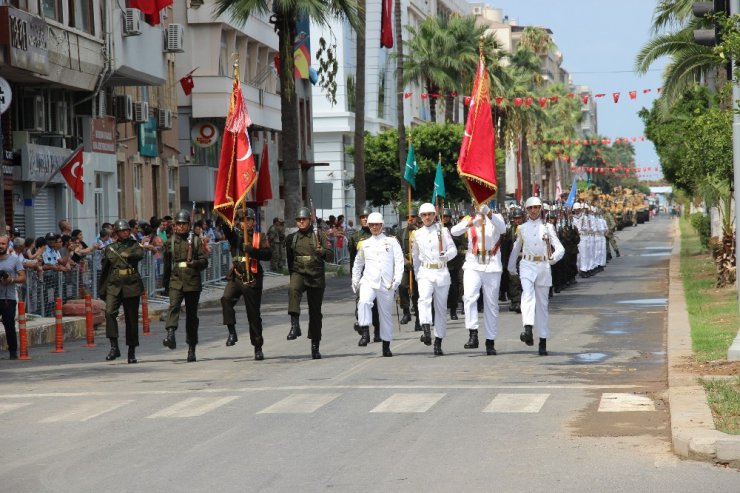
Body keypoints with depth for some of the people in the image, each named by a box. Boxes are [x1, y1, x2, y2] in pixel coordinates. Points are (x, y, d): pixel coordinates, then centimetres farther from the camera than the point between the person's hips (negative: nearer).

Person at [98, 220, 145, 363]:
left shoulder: (134, 245, 10)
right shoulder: (109, 248, 13)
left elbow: (140, 254, -14)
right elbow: (103, 270, 17)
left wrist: (129, 255, -30)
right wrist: (101, 290, 15)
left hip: (132, 286, 0)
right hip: (114, 286, 0)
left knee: (132, 318, 3)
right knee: (110, 312, -22)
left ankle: (132, 352, 14)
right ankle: (114, 346, -21)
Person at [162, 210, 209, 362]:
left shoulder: (196, 241, 5)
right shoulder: (170, 242, 9)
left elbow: (204, 261, 2)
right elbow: (167, 264, 16)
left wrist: (194, 263, -19)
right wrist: (165, 284, 18)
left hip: (193, 282, 0)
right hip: (176, 281, 0)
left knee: (192, 314, 6)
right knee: (173, 306, -25)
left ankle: (191, 349, 14)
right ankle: (171, 335, -41)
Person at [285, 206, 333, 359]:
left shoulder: (319, 235, 2)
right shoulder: (291, 238, 8)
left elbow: (330, 256, -6)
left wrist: (321, 251, -26)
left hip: (316, 276, 0)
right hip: (298, 273, 0)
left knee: (315, 311, 7)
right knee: (293, 289, -36)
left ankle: (315, 346, 19)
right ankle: (295, 325, -43)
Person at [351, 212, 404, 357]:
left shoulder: (392, 242, 7)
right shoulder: (364, 244, 14)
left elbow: (399, 261, 2)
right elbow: (358, 264, 24)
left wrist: (397, 278, -9)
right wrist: (355, 280, 18)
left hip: (386, 284, -1)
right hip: (368, 281, 1)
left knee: (386, 313, 5)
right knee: (364, 302, -29)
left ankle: (386, 346, 14)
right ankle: (365, 333, -24)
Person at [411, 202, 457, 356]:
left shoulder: (443, 231, 5)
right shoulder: (417, 235, 11)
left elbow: (453, 250, 0)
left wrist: (445, 255, -21)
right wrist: (417, 275, 21)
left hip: (442, 273, 0)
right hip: (425, 273, 0)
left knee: (441, 308, 4)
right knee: (424, 299, -27)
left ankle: (438, 342, 11)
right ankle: (426, 331, -44)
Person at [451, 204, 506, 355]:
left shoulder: (496, 218, 6)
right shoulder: (469, 219, 8)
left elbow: (502, 229, -17)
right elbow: (454, 231, -9)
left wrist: (489, 214, -32)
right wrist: (469, 223, -28)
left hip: (492, 266, 0)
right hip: (473, 265, 0)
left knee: (491, 304, 4)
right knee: (470, 296, -23)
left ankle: (490, 342, 12)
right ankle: (473, 334, -25)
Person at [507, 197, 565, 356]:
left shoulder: (547, 227, 8)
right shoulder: (522, 228, 12)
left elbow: (560, 248, 2)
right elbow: (516, 248, 25)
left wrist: (554, 257, -18)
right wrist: (511, 267, 29)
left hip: (543, 266, 1)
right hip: (527, 265, -1)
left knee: (542, 304, 4)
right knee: (527, 293, -28)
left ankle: (543, 342, 10)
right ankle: (528, 331, -45)